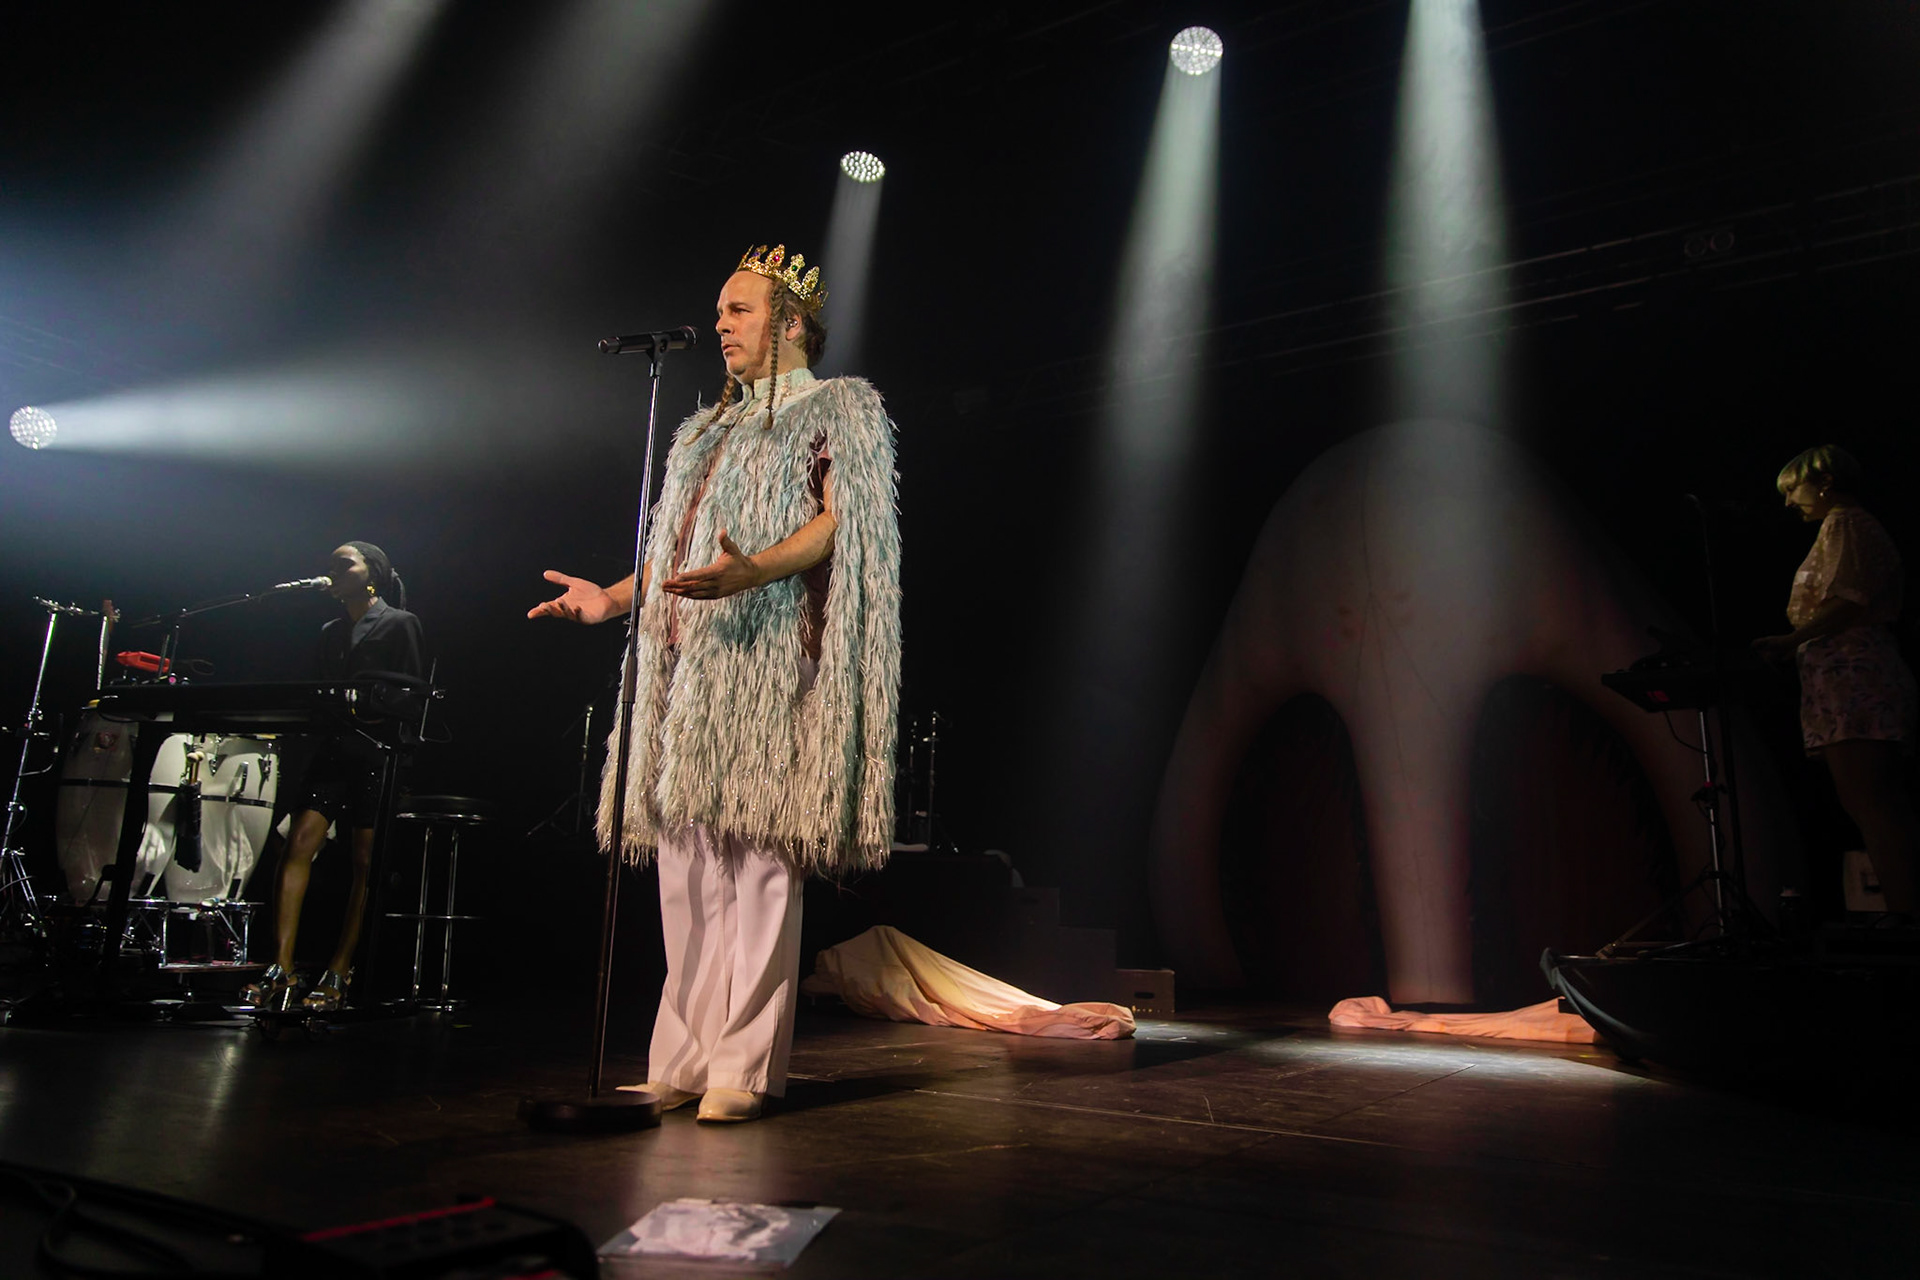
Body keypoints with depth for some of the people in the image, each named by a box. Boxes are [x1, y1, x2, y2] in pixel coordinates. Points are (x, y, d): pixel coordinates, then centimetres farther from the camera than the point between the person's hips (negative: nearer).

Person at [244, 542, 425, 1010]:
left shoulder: (399, 624, 4)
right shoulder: (330, 633, 22)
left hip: (378, 755, -5)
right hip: (332, 748, 6)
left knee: (365, 861, -2)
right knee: (299, 843, -10)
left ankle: (338, 975, 3)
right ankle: (281, 970, -11)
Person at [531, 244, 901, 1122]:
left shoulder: (842, 406, 8)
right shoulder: (709, 429, 29)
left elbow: (841, 522, -8)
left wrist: (752, 571, -24)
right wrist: (616, 597, 12)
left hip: (769, 657, -7)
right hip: (684, 664, 7)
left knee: (757, 857, -10)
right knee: (687, 862, 4)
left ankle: (742, 1067, -4)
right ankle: (684, 1059, 11)